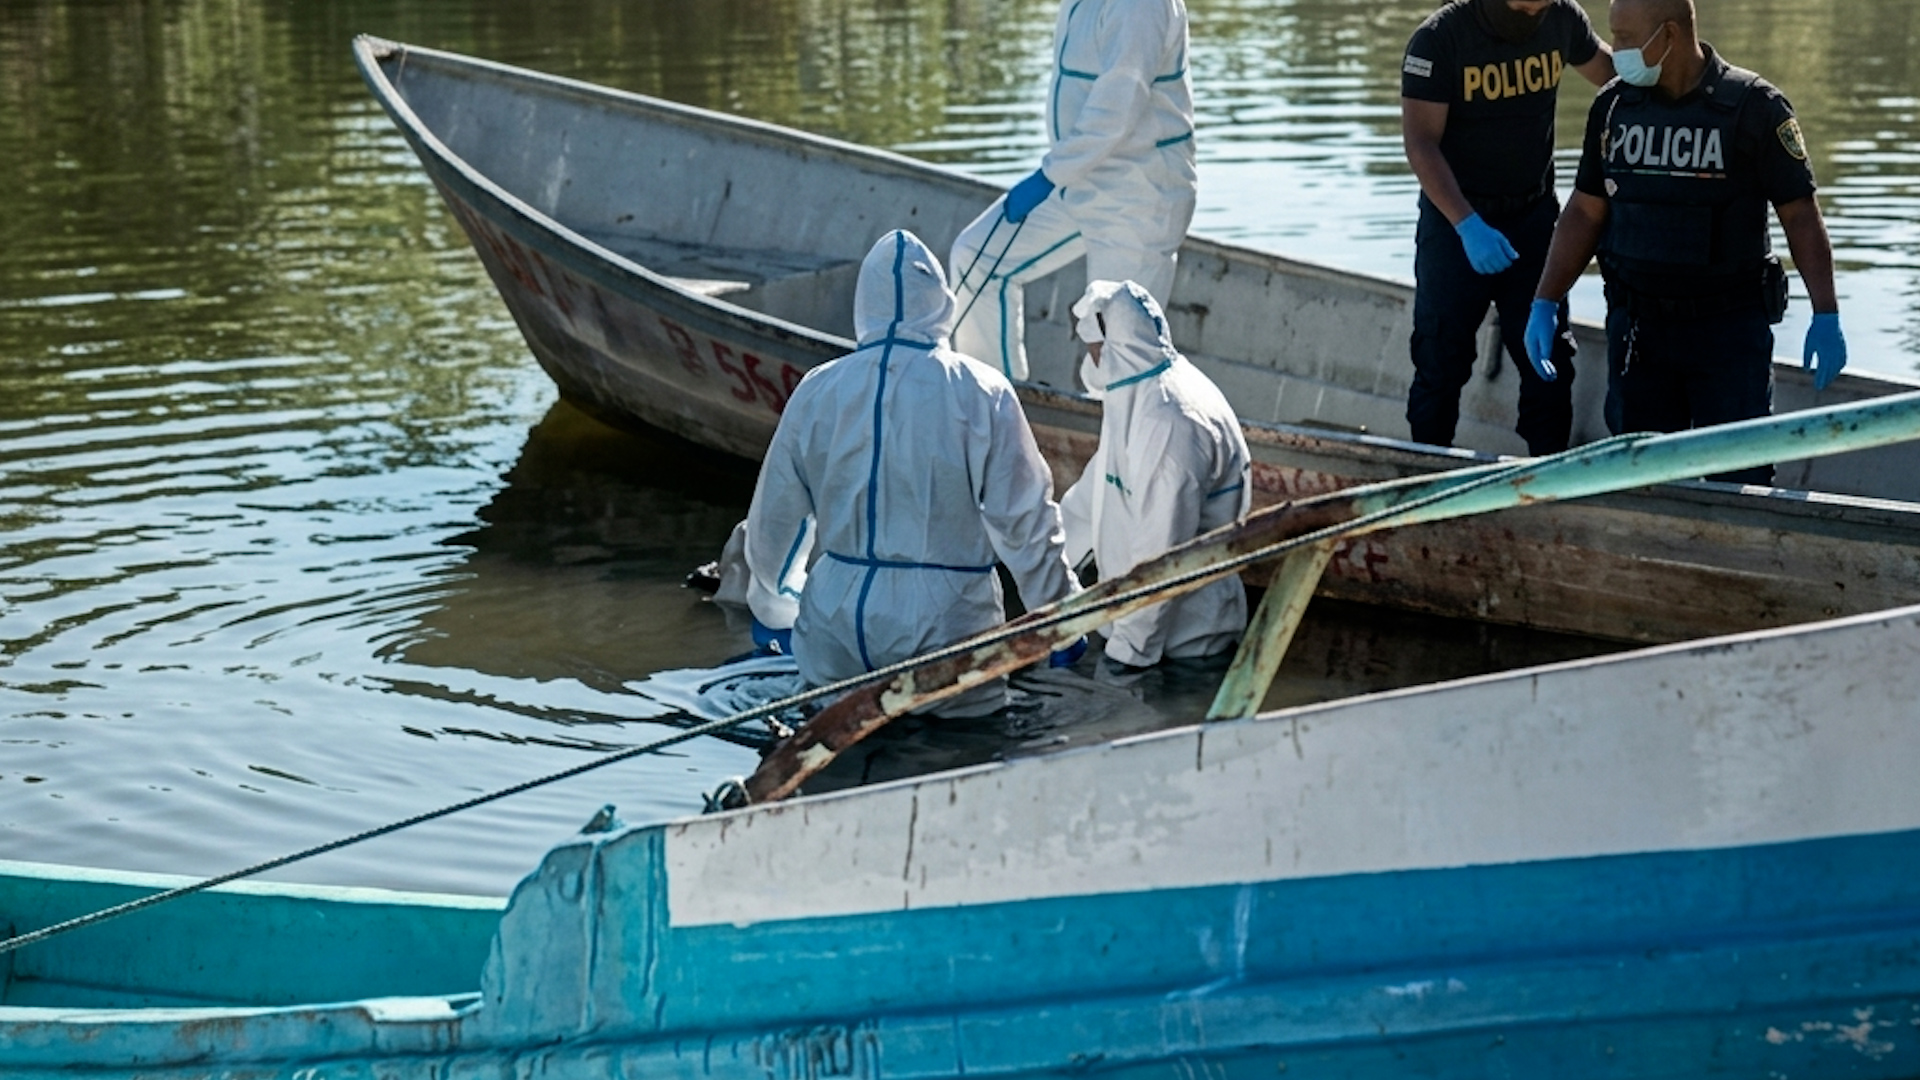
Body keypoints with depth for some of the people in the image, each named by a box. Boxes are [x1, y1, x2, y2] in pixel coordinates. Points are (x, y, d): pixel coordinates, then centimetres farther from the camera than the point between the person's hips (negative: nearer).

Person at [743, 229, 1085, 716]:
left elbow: (775, 517, 12)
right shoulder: (981, 394, -4)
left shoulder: (819, 390, 3)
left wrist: (772, 609, 27)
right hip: (943, 621, -2)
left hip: (837, 622, 3)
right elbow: (1024, 521, -1)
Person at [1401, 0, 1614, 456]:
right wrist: (1468, 226, -32)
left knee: (1549, 358, 2)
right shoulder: (1439, 38, -17)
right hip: (1456, 219, -4)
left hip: (1535, 215, 4)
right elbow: (1420, 143, -22)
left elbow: (1610, 72, 17)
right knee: (1441, 362, 3)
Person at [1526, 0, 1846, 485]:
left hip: (1730, 323, -4)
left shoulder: (1753, 107, -8)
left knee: (1738, 481, -5)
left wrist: (1826, 316, -14)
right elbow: (1585, 213, 10)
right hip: (1637, 323, 4)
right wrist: (1543, 304, 4)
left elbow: (1800, 214, -7)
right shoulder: (1613, 107, 5)